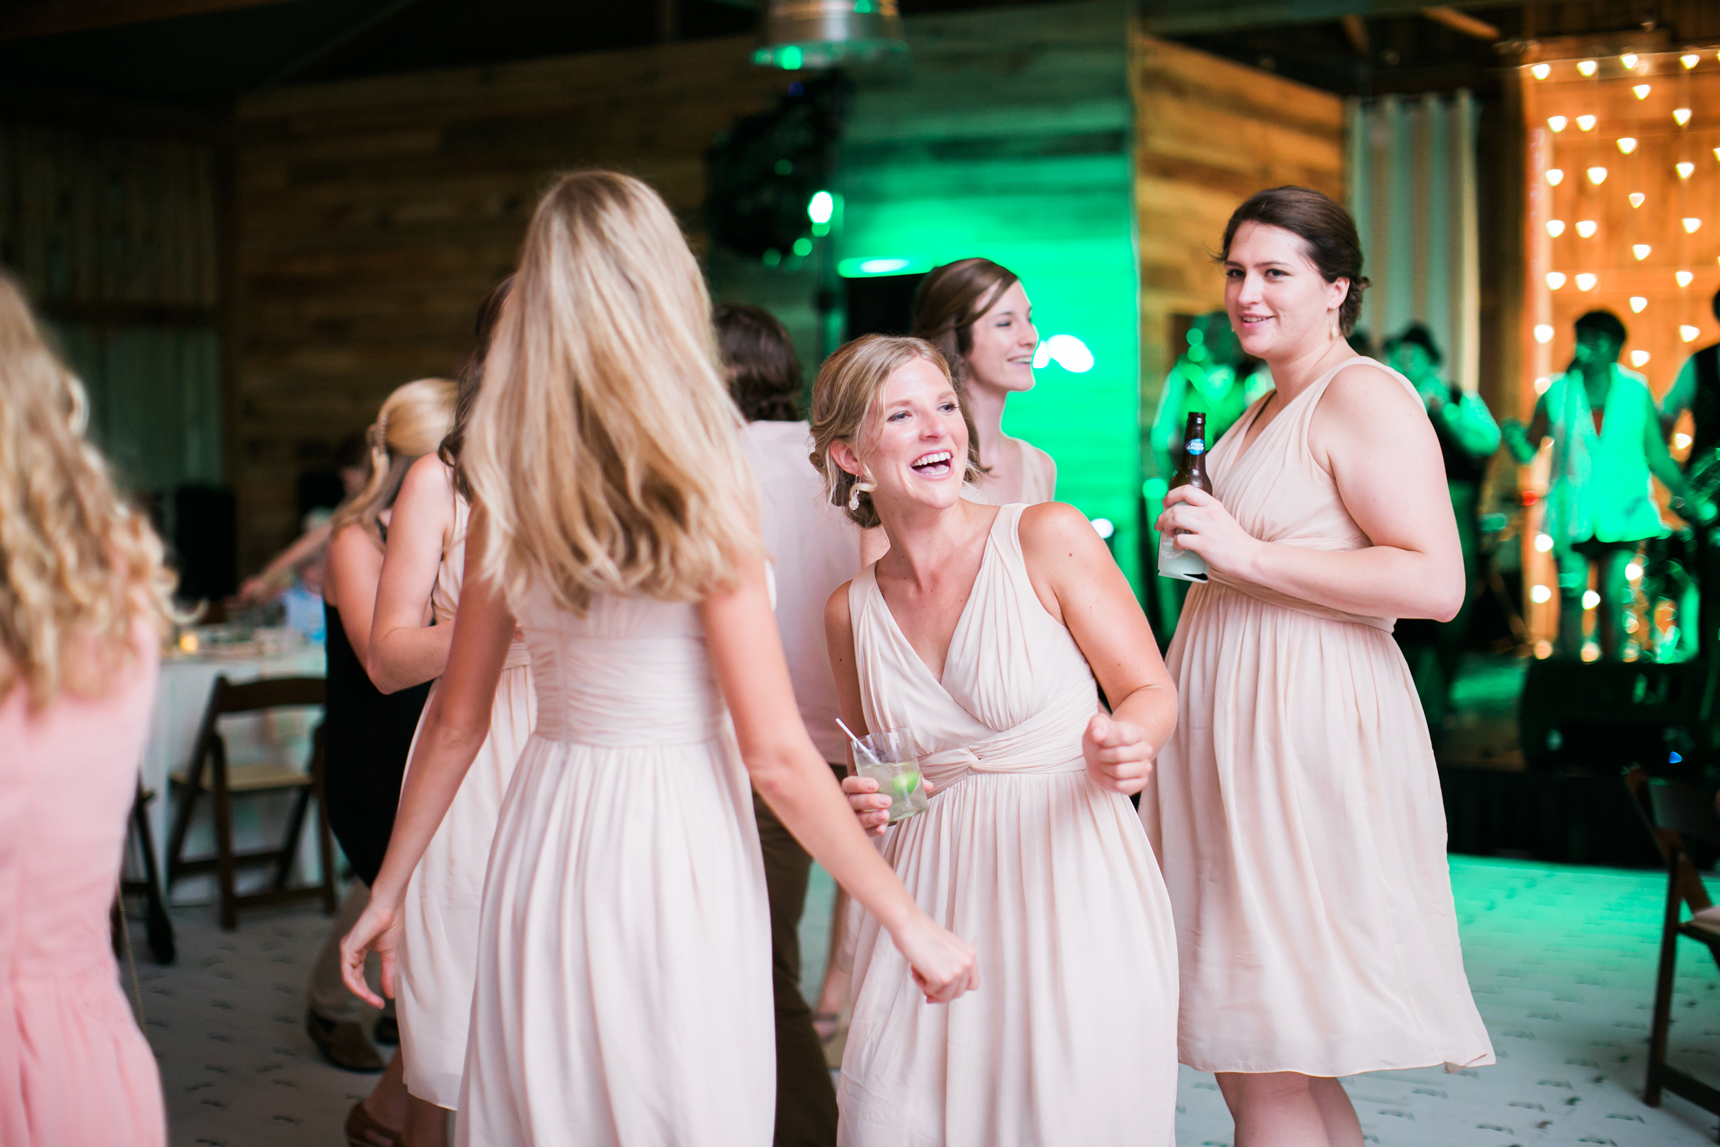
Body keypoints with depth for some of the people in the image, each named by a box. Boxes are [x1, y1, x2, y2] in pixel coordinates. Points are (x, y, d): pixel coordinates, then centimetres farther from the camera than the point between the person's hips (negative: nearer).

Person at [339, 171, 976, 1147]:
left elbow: (458, 721, 6)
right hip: (675, 846, -5)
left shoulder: (508, 490, 0)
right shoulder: (705, 488, -14)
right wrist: (913, 924, -7)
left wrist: (389, 889, 19)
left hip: (545, 844, 5)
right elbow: (775, 754, -14)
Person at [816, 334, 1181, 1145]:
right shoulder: (851, 612, 6)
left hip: (1072, 876, -3)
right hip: (932, 899, 3)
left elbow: (1153, 693, -1)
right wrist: (863, 802, -1)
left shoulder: (1049, 538, -6)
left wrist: (1126, 744, -22)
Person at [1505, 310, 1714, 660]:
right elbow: (1529, 452, 5)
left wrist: (1687, 496, -1)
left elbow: (1657, 455, 7)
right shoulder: (1557, 392, 2)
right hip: (1572, 512, 0)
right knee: (1571, 598, -3)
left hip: (1620, 512, 0)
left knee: (1613, 600, -3)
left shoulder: (1636, 391, 4)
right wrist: (1515, 438, -17)